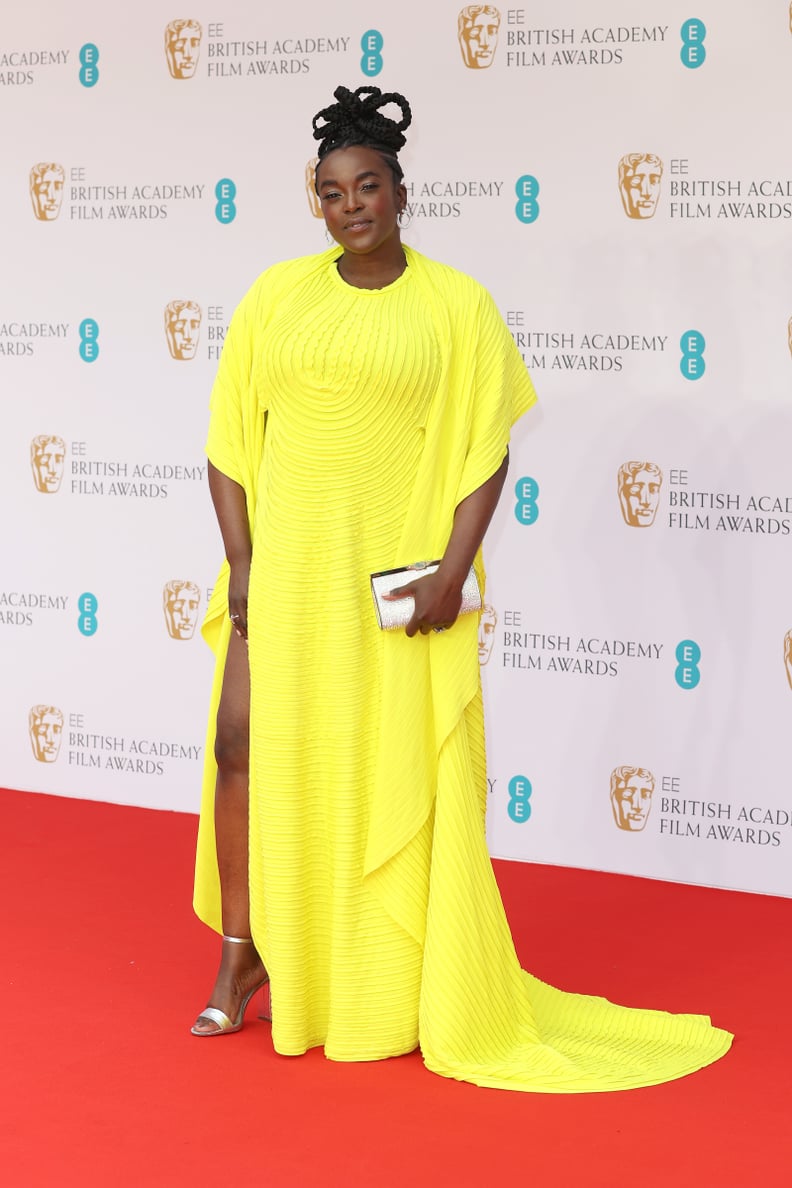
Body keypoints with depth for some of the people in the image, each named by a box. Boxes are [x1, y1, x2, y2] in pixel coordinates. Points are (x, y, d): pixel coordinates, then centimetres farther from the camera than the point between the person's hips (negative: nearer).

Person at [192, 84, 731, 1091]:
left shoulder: (455, 305, 0)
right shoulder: (277, 295, 5)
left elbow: (486, 449, -1)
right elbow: (230, 441, 5)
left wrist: (456, 566, -11)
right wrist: (240, 563, -3)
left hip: (397, 578, -2)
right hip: (283, 567, 2)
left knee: (399, 775, 3)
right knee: (246, 746, 0)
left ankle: (406, 991, 16)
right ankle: (242, 954, 19)